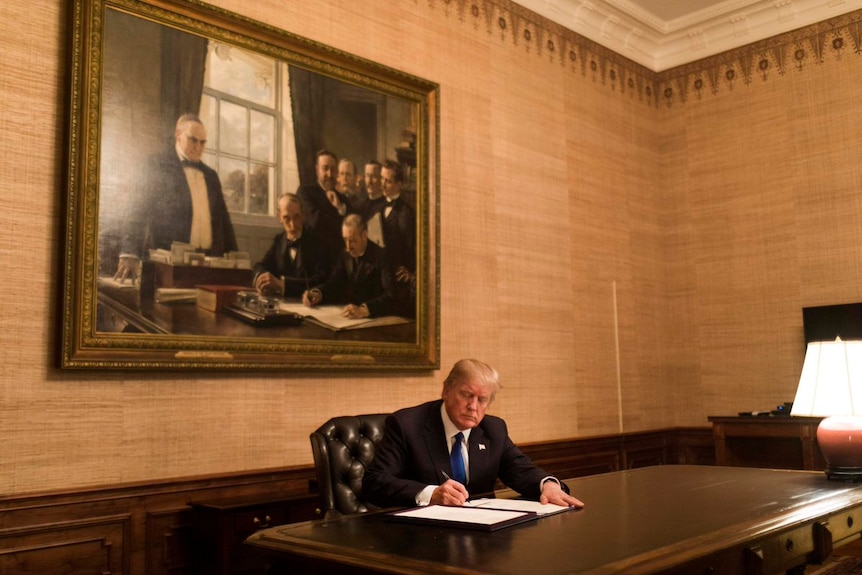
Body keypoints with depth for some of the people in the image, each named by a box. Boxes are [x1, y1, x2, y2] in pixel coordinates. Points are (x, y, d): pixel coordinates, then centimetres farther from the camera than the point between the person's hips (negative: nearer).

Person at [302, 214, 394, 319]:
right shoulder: (345, 253, 7)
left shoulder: (381, 257, -14)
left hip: (375, 318, -5)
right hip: (349, 317, 6)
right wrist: (317, 294, -9)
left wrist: (364, 310, -40)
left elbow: (391, 297, -25)